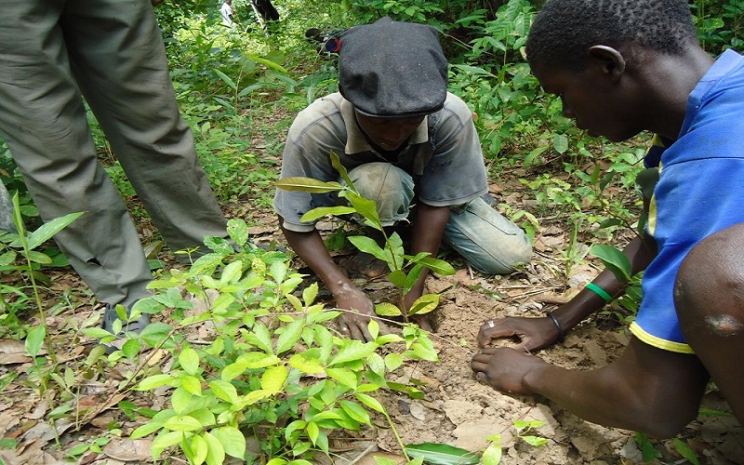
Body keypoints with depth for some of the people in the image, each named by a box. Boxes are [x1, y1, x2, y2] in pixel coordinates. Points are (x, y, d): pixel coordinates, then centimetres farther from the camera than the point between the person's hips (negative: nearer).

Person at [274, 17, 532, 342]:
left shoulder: (450, 117, -34)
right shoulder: (315, 129, -36)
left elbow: (437, 203, -23)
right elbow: (295, 224, -25)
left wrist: (413, 295, -25)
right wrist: (344, 289, -35)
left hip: (431, 193, 3)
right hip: (357, 201, -2)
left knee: (511, 257, -10)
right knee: (380, 182, -38)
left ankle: (408, 230, 12)